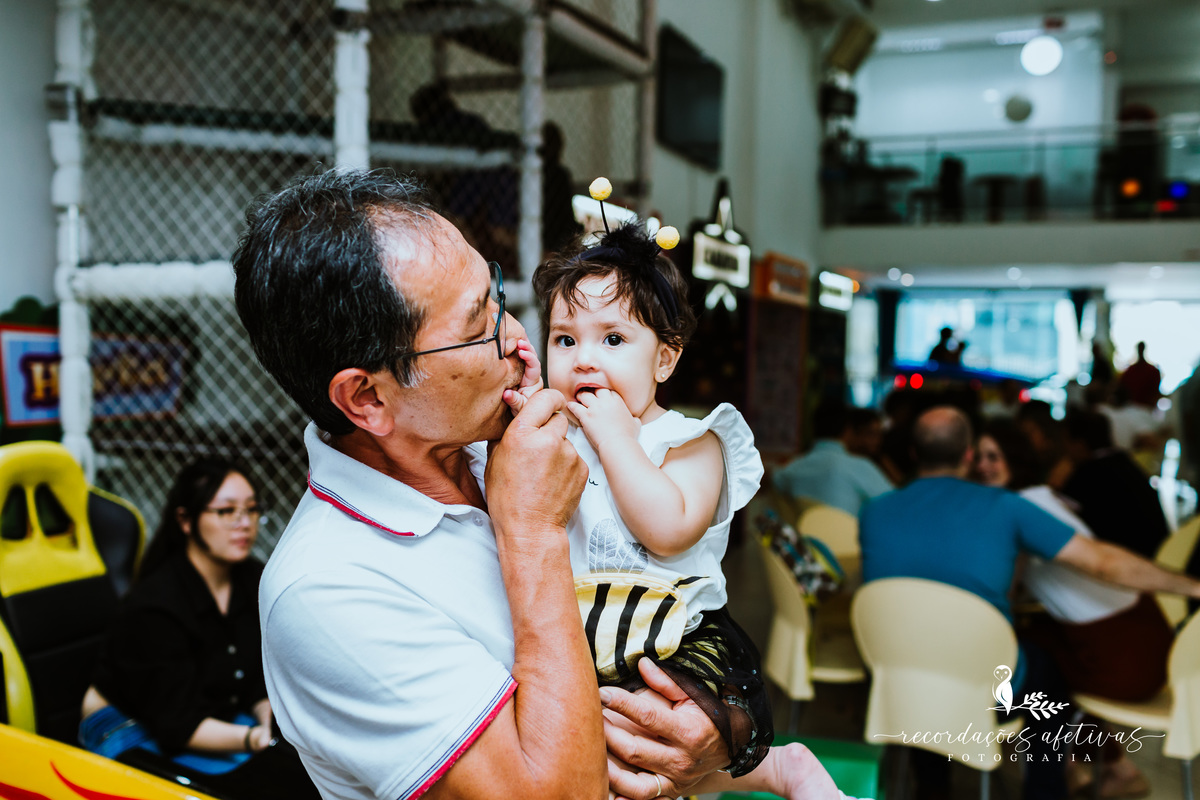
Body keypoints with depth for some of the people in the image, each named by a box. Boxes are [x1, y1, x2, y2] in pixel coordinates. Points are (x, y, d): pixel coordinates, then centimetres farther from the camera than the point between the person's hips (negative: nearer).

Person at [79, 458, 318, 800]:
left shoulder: (253, 580, -2)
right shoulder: (154, 607, -23)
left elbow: (258, 680, 4)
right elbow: (177, 727, -24)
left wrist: (268, 719, -15)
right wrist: (249, 739, -38)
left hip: (217, 722, 7)